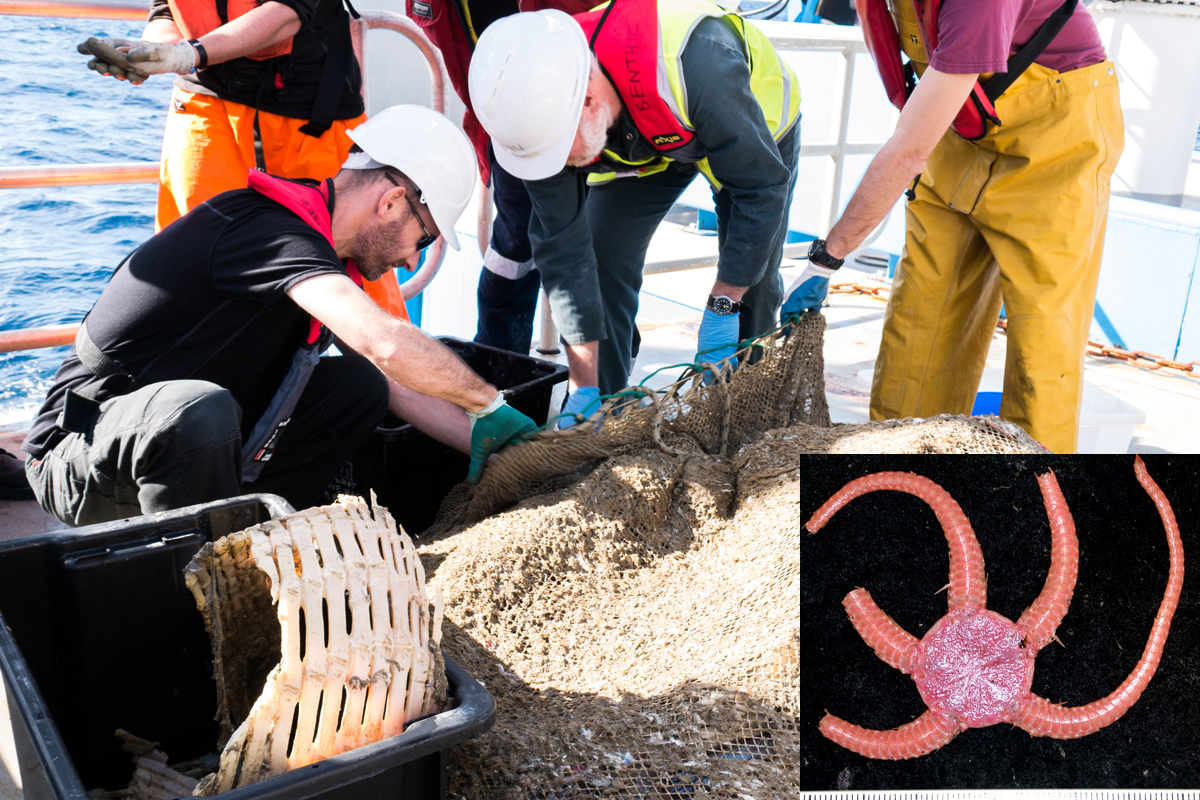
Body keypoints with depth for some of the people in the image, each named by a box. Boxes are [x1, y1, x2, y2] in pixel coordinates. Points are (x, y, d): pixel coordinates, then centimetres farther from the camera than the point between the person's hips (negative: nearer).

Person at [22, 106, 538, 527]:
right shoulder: (270, 230, -24)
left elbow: (395, 385, 9)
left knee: (359, 384, -1)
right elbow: (386, 343, -38)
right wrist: (489, 404, -23)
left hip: (188, 442, 8)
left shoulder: (320, 250, 5)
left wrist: (488, 444, 2)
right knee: (199, 409, -40)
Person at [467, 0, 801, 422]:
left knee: (752, 282, -8)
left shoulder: (689, 62, -47)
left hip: (754, 122, -3)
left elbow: (762, 187, -33)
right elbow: (564, 249, -25)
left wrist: (722, 308, -31)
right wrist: (584, 387, -25)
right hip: (638, 141, 3)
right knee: (599, 262, -11)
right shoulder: (540, 108, -32)